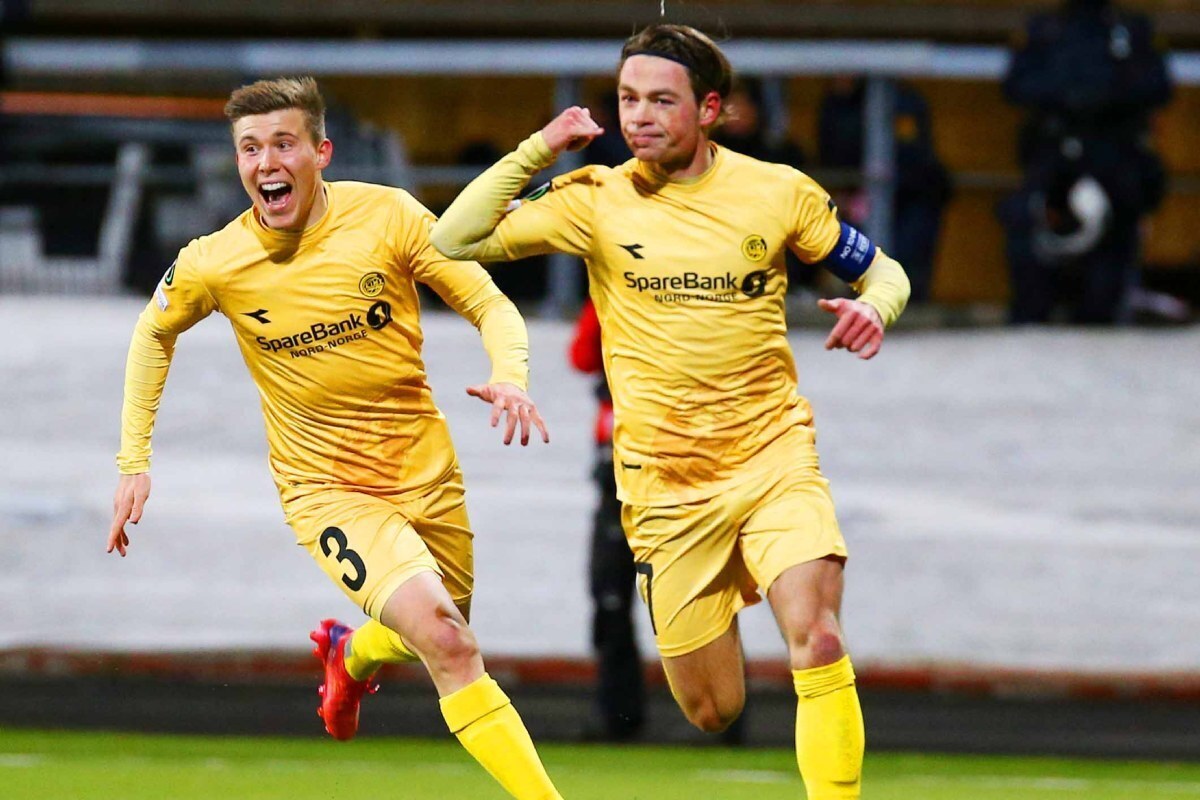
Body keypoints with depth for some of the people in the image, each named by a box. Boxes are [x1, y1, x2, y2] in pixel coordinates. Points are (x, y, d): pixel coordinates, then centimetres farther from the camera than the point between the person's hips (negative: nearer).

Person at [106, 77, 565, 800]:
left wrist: (511, 377, -28)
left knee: (439, 638, 22)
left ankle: (352, 653, 57)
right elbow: (154, 335, 11)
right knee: (449, 644, -24)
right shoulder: (213, 265, -11)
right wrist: (134, 462, 7)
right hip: (326, 489, -3)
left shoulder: (388, 216, -14)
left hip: (426, 471, 3)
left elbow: (491, 306, -7)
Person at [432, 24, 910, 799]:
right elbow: (456, 240, -6)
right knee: (713, 711, 5)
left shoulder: (778, 190, 0)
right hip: (665, 486, 1)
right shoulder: (598, 201, -1)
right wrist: (537, 152, -13)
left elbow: (883, 270, 11)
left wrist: (872, 307, -12)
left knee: (818, 642, -25)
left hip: (775, 460, -1)